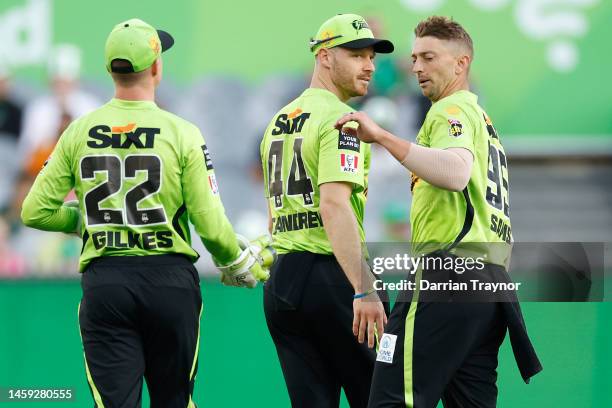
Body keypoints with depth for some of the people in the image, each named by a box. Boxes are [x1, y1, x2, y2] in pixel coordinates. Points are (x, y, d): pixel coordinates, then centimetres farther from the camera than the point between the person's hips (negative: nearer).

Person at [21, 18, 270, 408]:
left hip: (104, 282, 1)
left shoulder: (78, 133, 3)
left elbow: (35, 211, 5)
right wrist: (239, 262, 14)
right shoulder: (181, 133, -5)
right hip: (170, 278, -1)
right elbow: (210, 223, -5)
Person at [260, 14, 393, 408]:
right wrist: (362, 292, -25)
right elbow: (334, 205, -21)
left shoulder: (277, 122, 19)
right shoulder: (340, 118, -9)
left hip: (280, 283, 8)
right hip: (330, 278, -8)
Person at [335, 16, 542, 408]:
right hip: (493, 277, 10)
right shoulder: (484, 118, 28)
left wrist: (382, 137, -28)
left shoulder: (450, 110, -3)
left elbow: (456, 173, -24)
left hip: (450, 272, -10)